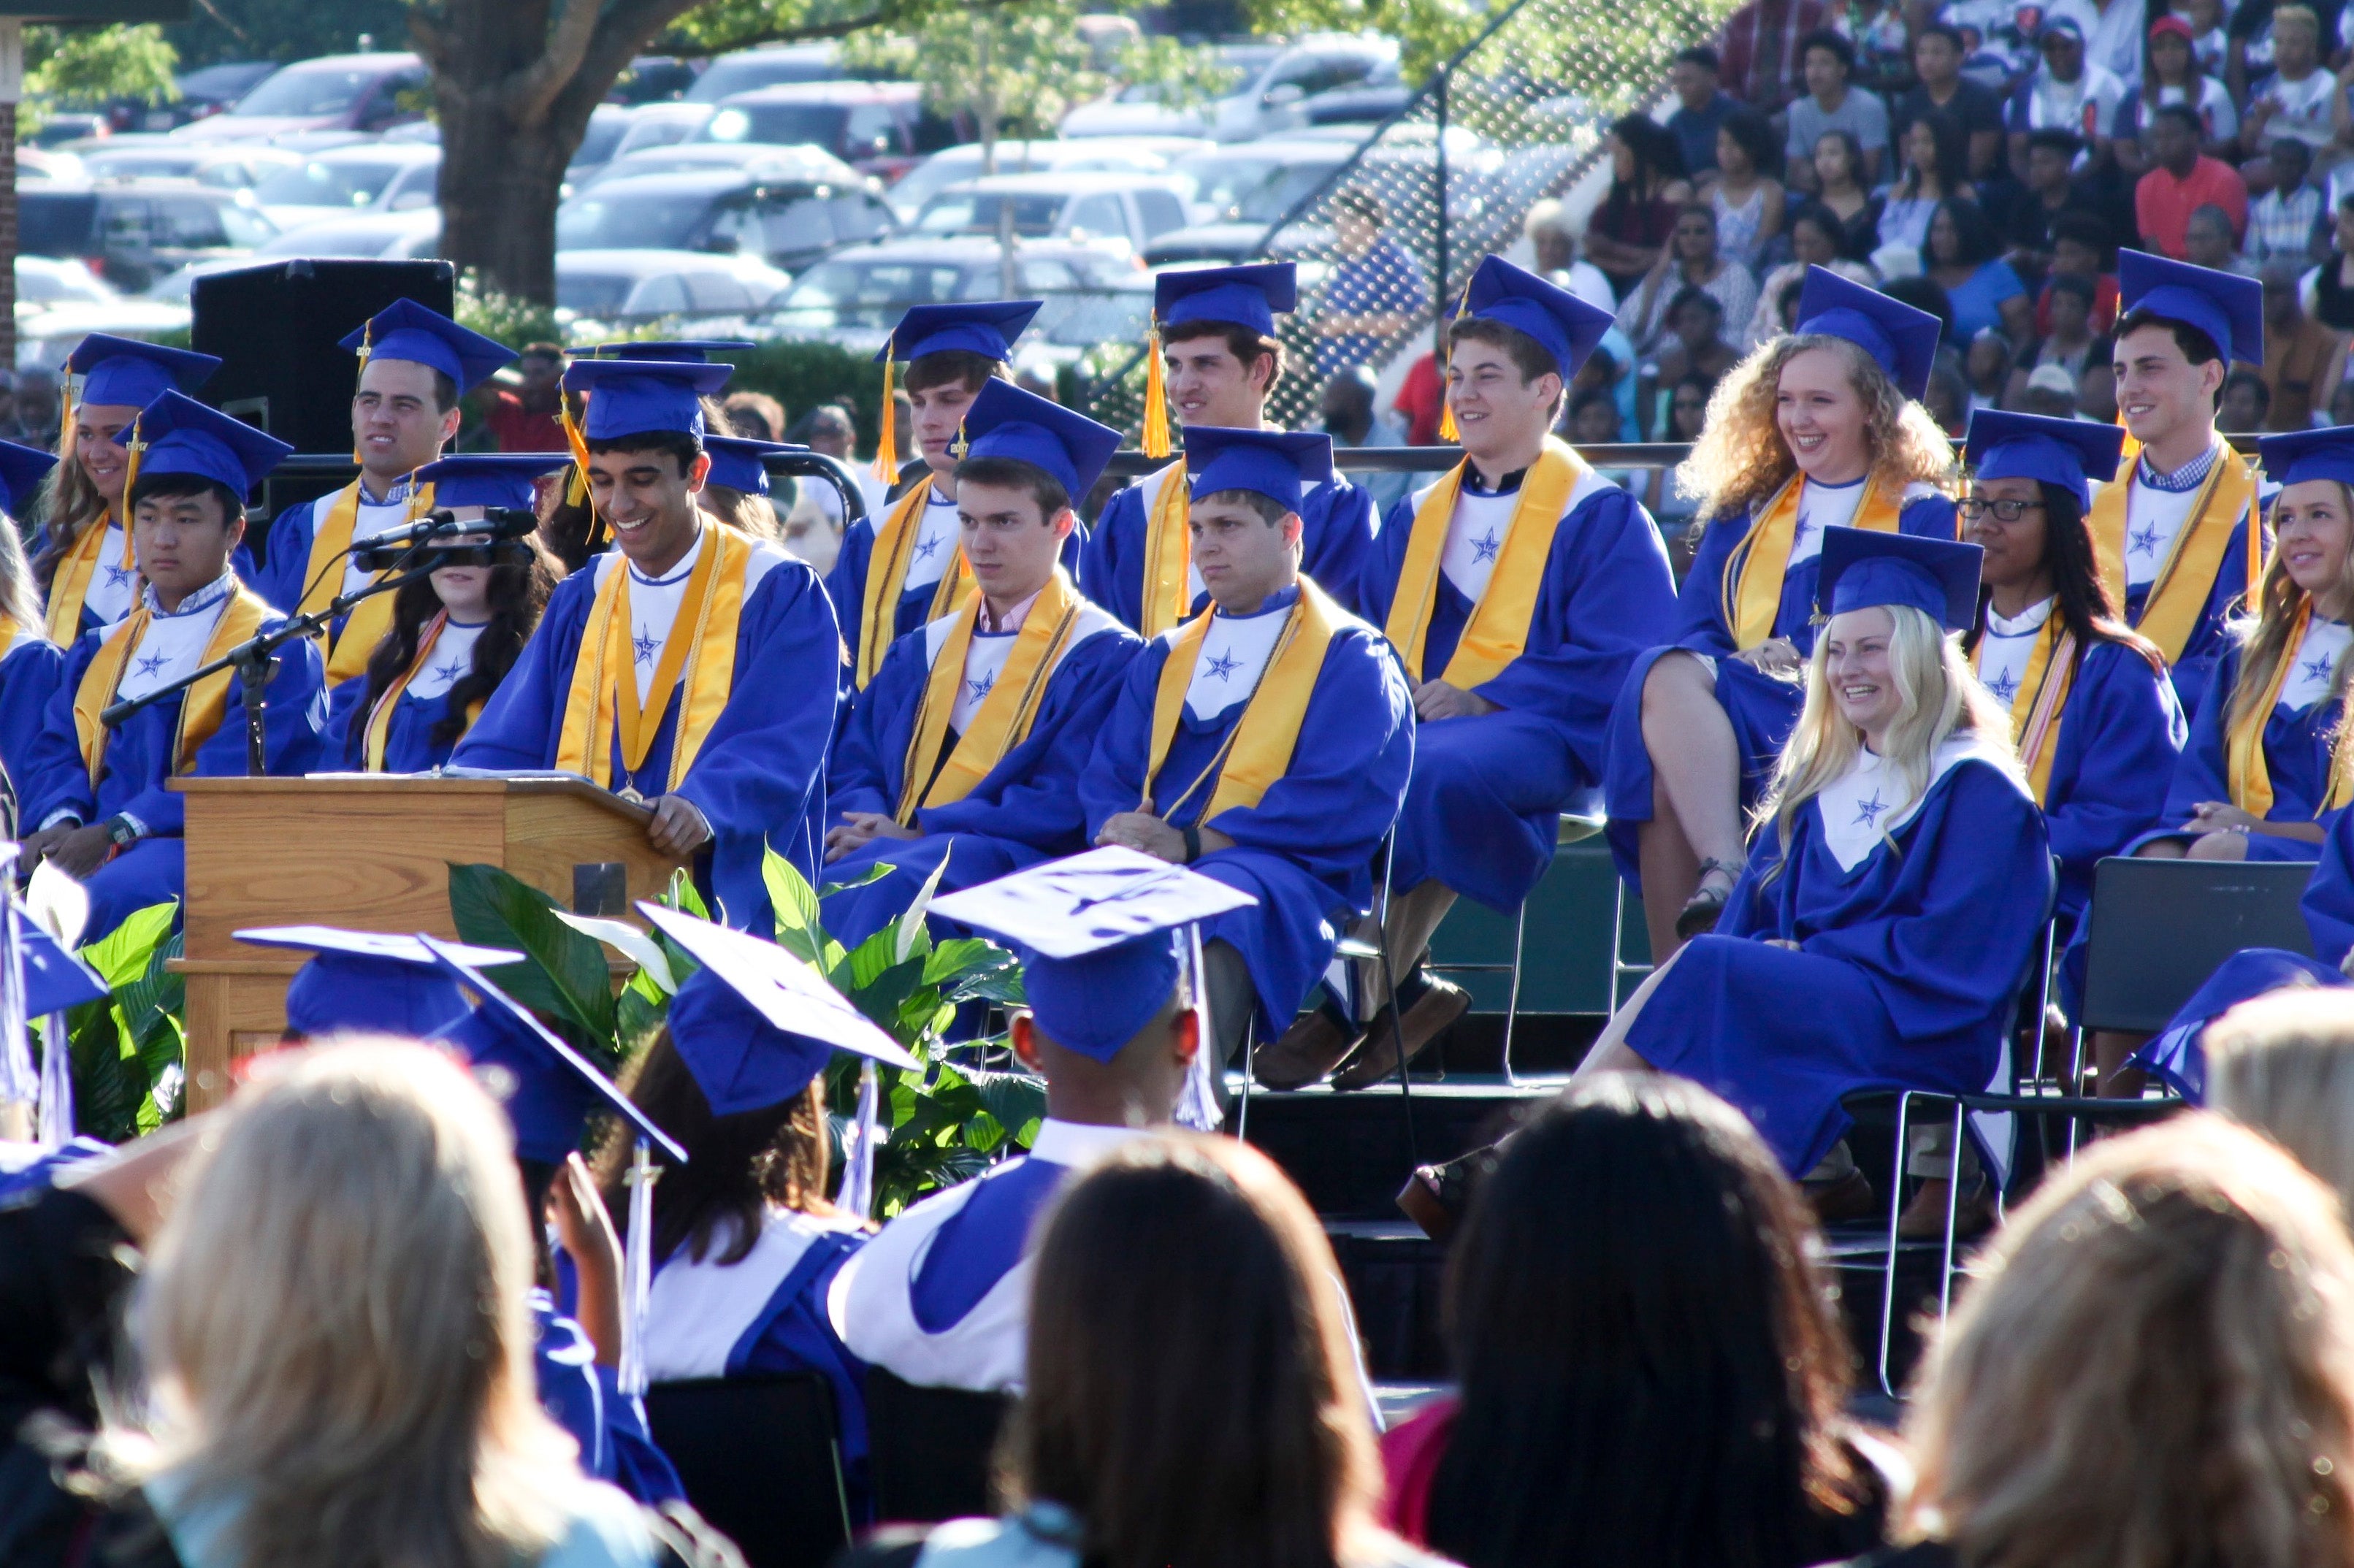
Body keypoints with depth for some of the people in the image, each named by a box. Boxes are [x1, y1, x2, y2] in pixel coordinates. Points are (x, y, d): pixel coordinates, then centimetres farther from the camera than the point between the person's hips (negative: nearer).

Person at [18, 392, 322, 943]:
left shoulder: (273, 648, 4)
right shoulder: (103, 650, 25)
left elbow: (239, 773, -9)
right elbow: (57, 750, 13)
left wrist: (118, 833, -20)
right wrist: (60, 822, -11)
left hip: (203, 850, -5)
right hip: (90, 842, 5)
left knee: (98, 900, -38)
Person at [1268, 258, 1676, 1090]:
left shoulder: (1601, 519, 4)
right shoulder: (1416, 520, 22)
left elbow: (1621, 662, -7)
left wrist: (1483, 696, -15)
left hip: (1533, 734, -5)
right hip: (1409, 723, 5)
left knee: (1422, 774, -39)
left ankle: (1353, 1007, -30)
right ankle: (1400, 991, -25)